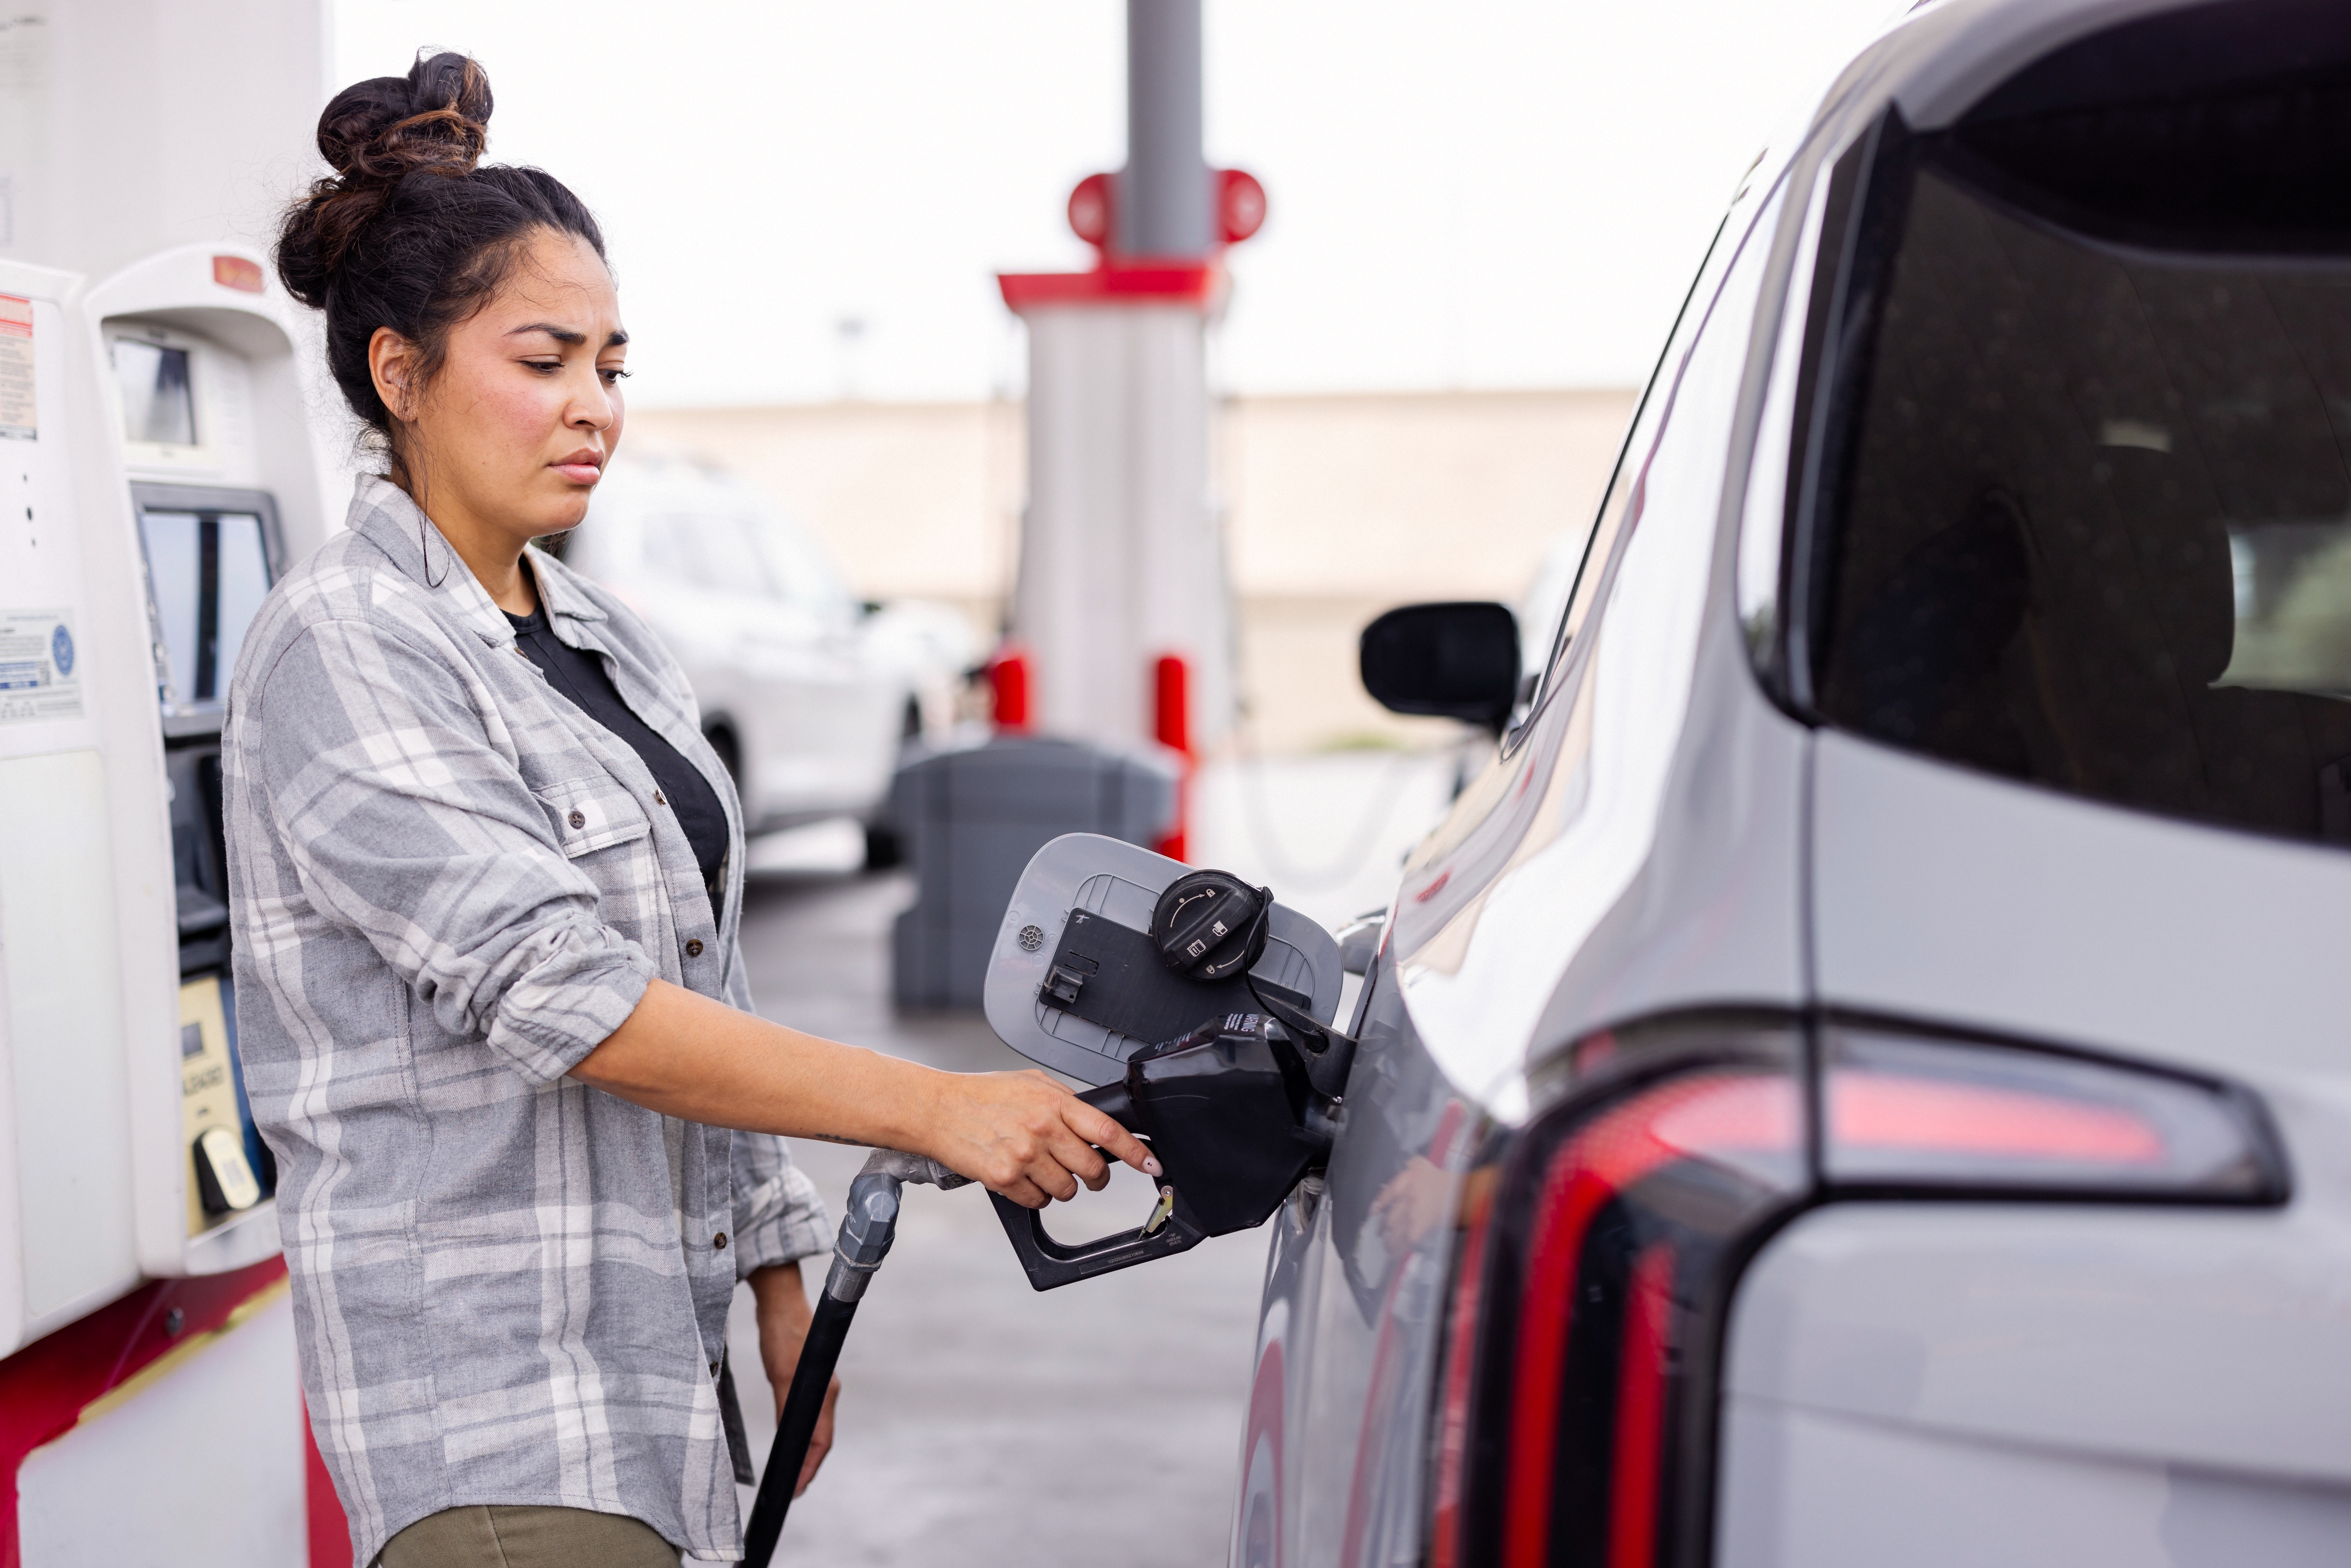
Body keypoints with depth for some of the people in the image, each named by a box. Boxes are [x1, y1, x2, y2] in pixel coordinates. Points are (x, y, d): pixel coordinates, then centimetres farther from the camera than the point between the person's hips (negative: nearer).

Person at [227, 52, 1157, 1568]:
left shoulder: (611, 644, 13)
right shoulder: (342, 651, -12)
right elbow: (559, 993, -22)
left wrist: (779, 1266, 14)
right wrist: (936, 1109, -26)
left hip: (657, 1331, 8)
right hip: (486, 1381, -8)